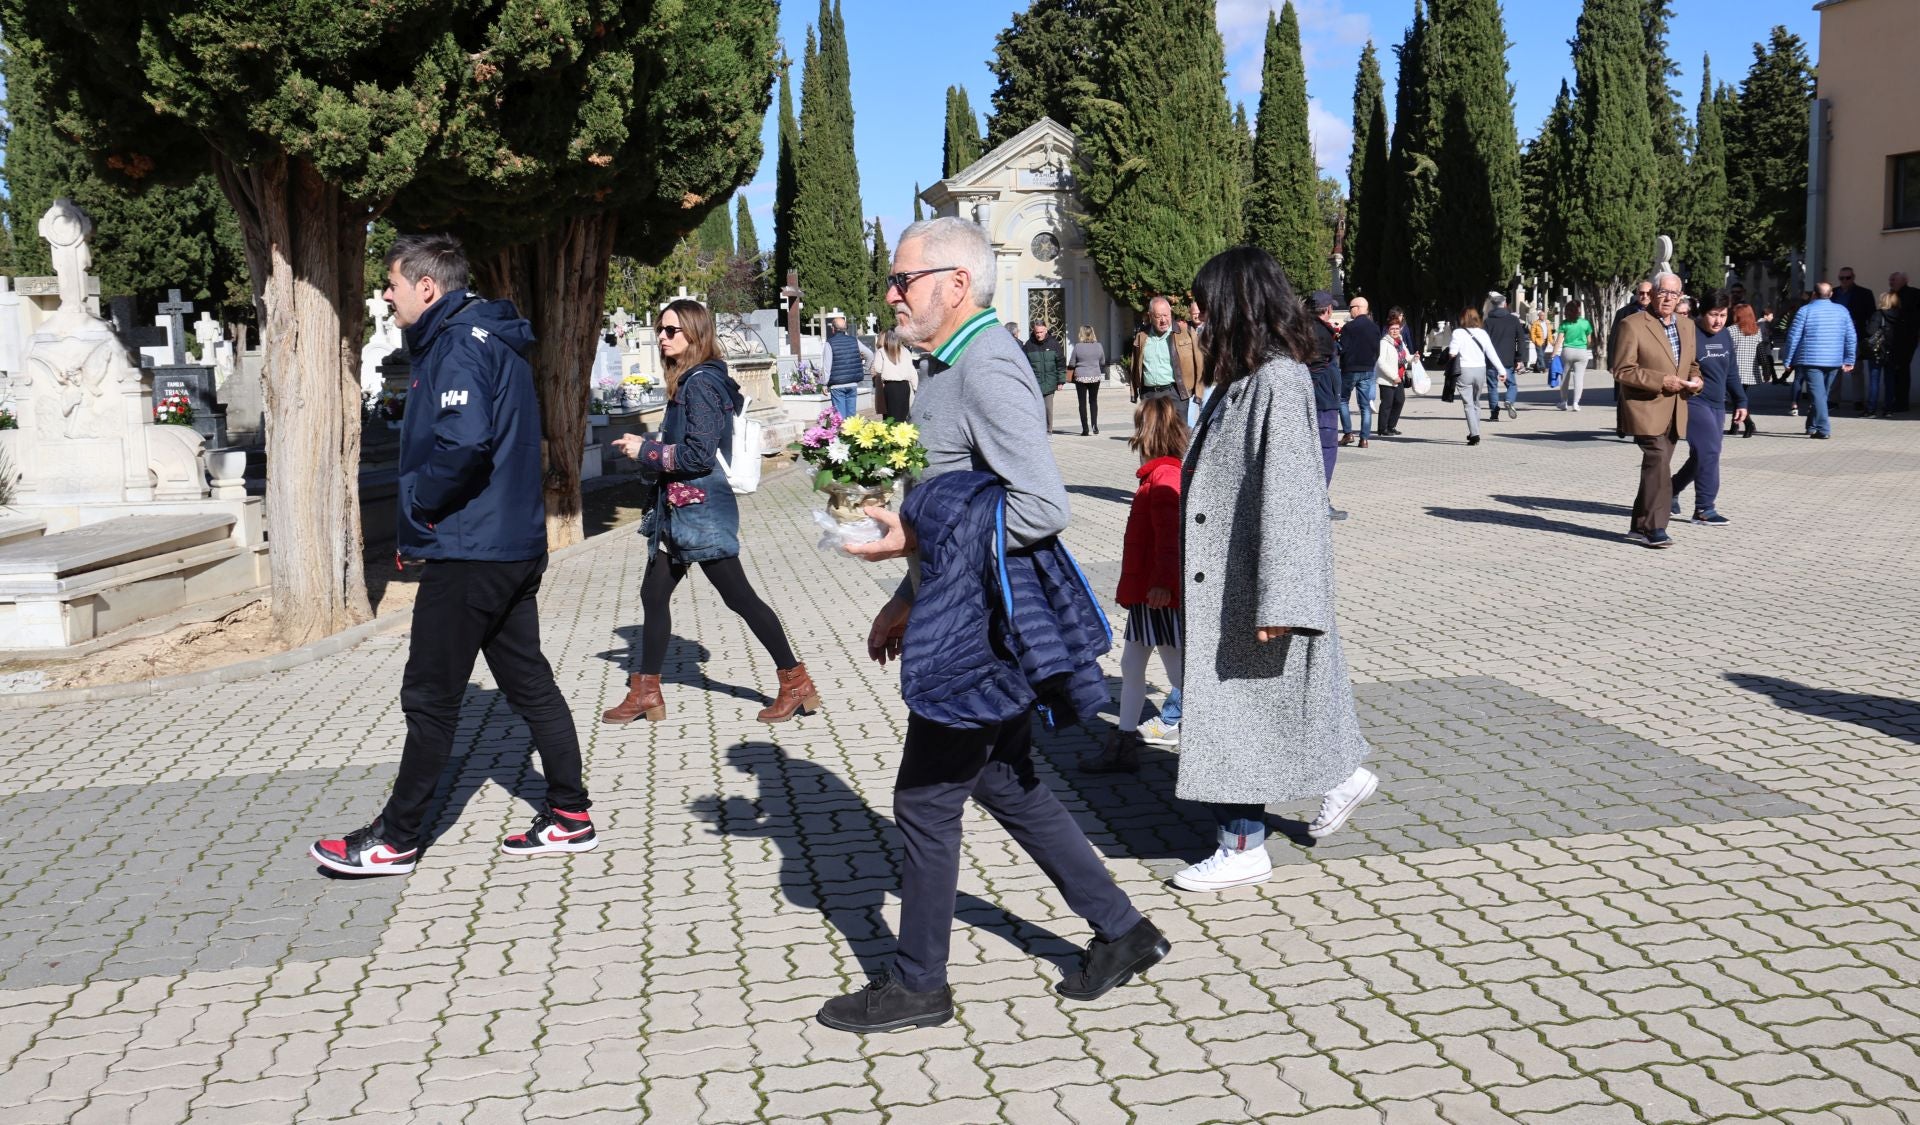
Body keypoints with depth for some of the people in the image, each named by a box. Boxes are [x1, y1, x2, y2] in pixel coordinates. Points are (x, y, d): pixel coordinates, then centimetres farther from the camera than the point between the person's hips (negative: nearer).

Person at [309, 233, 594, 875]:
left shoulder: (458, 347, -15)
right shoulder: (491, 340, 16)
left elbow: (463, 441, -32)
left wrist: (418, 508, -15)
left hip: (467, 553, -10)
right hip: (515, 546, 10)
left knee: (430, 698, 0)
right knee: (528, 683, 13)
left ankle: (396, 840, 12)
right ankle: (570, 816, 19)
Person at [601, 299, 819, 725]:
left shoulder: (700, 384, -17)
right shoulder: (689, 380, 13)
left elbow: (699, 454, -22)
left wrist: (645, 450, -12)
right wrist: (645, 447, 8)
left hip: (700, 510, -10)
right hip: (680, 510, 10)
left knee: (739, 597, -3)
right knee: (654, 594, 13)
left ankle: (798, 685, 6)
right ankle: (645, 693, 23)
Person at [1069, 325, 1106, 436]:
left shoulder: (1078, 346, -10)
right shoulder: (1098, 346, -3)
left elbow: (1072, 363, -5)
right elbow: (1103, 362, 6)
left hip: (1081, 377, -2)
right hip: (1095, 377, 2)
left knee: (1082, 402, 4)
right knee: (1093, 401, 15)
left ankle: (1085, 428, 2)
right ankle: (1094, 425, 3)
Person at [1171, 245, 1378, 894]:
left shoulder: (1277, 380, -19)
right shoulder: (1245, 377, 10)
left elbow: (1284, 494, -23)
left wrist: (1274, 600, -24)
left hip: (1251, 583, -9)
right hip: (1226, 580, 9)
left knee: (1240, 707, 0)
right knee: (1237, 703, 18)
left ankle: (1243, 849, 14)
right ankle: (1344, 777, 36)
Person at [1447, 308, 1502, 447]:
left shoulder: (1458, 333, -6)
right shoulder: (1482, 333, 6)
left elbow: (1452, 352, -15)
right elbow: (1492, 353, 2)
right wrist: (1501, 370, 4)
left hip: (1464, 370, -4)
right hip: (1480, 370, 4)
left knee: (1468, 404, -2)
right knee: (1476, 403, 19)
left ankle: (1475, 434, -14)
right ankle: (1474, 433, 25)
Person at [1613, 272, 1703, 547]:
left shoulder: (1687, 327, 15)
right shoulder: (1633, 325, -7)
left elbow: (1692, 364, 26)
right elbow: (1622, 370, -12)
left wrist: (1695, 380, 3)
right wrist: (1661, 381, -19)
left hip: (1674, 412, 7)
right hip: (1646, 409, -7)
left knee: (1656, 468, 11)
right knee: (1659, 463, -18)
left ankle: (1640, 527, 19)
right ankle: (1655, 527, -13)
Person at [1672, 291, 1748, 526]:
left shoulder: (1725, 336, 13)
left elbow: (1731, 374, 20)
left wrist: (1740, 401, 17)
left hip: (1717, 406, 8)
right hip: (1693, 403, -8)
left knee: (1702, 456, 12)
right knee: (1709, 451, -15)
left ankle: (1671, 489, 32)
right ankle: (1704, 509, -9)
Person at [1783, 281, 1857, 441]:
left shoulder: (1805, 311, -5)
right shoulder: (1842, 311, 7)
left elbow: (1793, 337, -7)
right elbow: (1851, 338, 7)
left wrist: (1788, 360, 1)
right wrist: (1849, 360, 12)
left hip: (1810, 360, -4)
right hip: (1834, 362, 4)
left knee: (1818, 395, -7)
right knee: (1824, 395, 16)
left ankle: (1823, 429, -15)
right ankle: (1812, 426, 24)